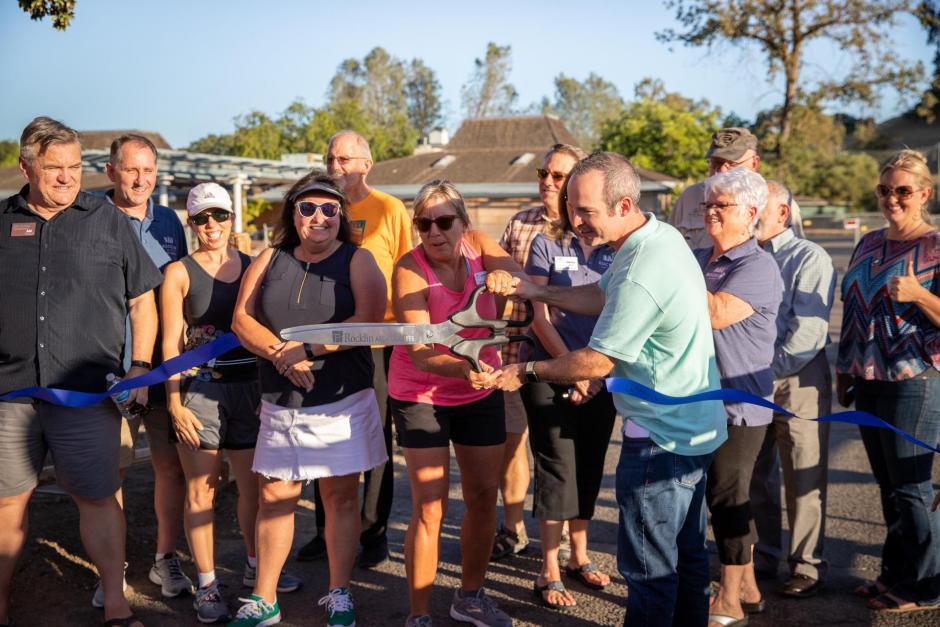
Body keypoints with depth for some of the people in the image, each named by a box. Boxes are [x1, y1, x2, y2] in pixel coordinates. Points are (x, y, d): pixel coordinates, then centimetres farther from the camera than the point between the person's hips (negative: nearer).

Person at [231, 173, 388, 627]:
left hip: (342, 401, -3)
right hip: (280, 403, 3)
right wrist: (279, 353, -15)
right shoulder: (270, 261, 10)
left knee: (341, 495, 4)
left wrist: (308, 348, -17)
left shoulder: (357, 261, 1)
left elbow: (368, 320, -14)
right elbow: (242, 320, 2)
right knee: (275, 496, 6)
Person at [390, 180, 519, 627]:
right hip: (421, 394, -5)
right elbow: (420, 353, -29)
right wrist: (465, 368, -47)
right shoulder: (410, 270, -21)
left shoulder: (478, 246, -10)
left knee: (484, 497, 12)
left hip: (481, 390, 5)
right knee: (430, 506, -7)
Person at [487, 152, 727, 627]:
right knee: (686, 552, 22)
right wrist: (534, 291, 5)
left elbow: (598, 362, -21)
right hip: (695, 428, 10)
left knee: (648, 566, 2)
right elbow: (602, 296, 14)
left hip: (660, 438, -10)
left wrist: (526, 372, -9)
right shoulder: (661, 235, 3)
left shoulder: (641, 274, -28)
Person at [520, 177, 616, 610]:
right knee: (558, 472, -2)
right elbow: (539, 317, -7)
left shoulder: (614, 252, 5)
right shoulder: (547, 245, -4)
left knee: (588, 471, 13)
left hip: (600, 379, 4)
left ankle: (579, 559, 29)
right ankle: (549, 575, 8)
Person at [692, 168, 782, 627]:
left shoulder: (758, 267, -14)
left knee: (726, 496, 0)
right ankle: (748, 589, 31)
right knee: (730, 495, 17)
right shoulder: (698, 259, 10)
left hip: (739, 403, -8)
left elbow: (717, 312, -29)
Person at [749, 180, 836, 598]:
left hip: (798, 381, -5)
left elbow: (808, 332, -14)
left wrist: (768, 370, -15)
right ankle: (761, 557, 25)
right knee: (754, 476, 12)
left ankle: (807, 567, 12)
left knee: (803, 481, 0)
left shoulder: (810, 258, -6)